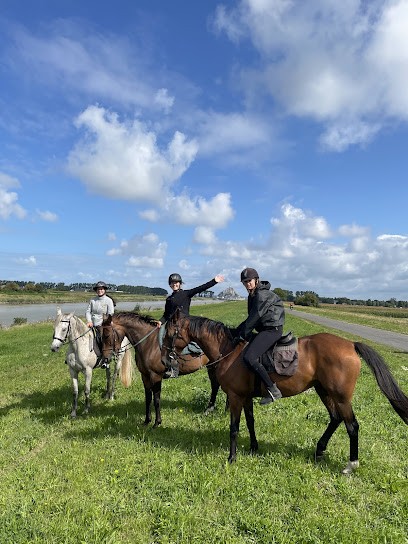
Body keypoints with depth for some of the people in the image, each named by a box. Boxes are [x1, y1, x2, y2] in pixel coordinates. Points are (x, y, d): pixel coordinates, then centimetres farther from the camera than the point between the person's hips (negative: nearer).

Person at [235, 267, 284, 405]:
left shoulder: (262, 295, -15)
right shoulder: (252, 295, 15)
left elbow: (254, 317, -16)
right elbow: (251, 318, 19)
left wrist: (242, 335, -10)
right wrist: (240, 331, 9)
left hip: (272, 330, -11)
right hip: (264, 329, 11)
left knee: (249, 358, -24)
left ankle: (273, 390, -18)